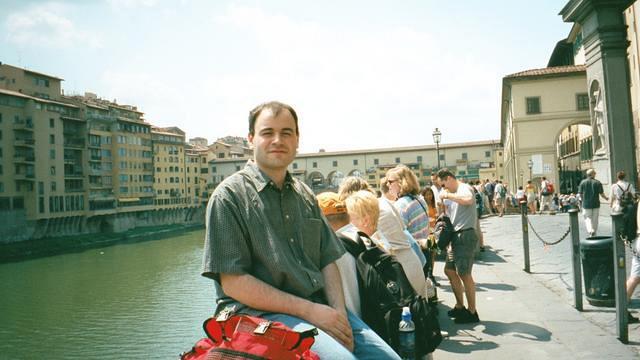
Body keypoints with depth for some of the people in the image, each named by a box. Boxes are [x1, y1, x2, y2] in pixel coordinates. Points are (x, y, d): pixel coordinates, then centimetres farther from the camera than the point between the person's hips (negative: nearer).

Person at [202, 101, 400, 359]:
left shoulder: (305, 195, 15)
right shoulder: (229, 196, -6)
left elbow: (327, 260, 13)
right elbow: (233, 282, -12)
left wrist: (339, 311, -5)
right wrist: (309, 310, -15)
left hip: (320, 306, 6)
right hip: (261, 312, -6)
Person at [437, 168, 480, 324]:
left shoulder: (464, 188, -9)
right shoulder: (454, 194, 17)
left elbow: (468, 200, -35)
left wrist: (448, 195, -25)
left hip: (466, 235, -10)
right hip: (456, 236, 10)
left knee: (464, 274, -6)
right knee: (449, 270, 15)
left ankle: (472, 312, 6)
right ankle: (460, 306, 27)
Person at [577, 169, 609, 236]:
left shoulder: (583, 182, -3)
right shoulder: (598, 182, -4)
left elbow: (580, 194, -2)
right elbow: (602, 194, -4)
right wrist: (606, 198, 17)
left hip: (586, 204, -1)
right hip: (596, 204, 1)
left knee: (587, 218, 6)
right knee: (595, 219, 11)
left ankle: (590, 230, -17)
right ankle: (594, 233, 18)